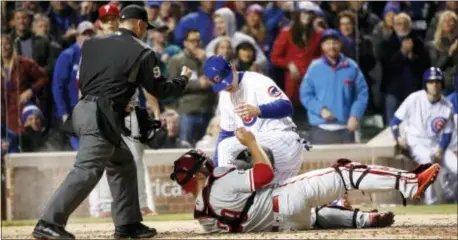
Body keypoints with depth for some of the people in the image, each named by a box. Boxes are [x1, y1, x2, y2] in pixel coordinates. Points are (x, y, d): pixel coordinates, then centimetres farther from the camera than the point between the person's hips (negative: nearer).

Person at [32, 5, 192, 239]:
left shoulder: (92, 43, 16)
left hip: (85, 108, 8)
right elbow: (159, 90, 6)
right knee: (87, 170, -14)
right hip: (100, 118, -8)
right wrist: (183, 79, 25)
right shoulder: (142, 52, 0)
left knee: (122, 163, 21)